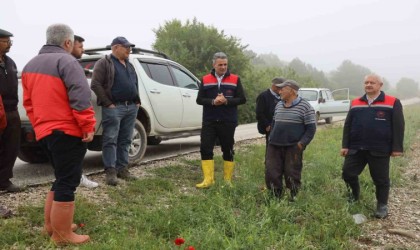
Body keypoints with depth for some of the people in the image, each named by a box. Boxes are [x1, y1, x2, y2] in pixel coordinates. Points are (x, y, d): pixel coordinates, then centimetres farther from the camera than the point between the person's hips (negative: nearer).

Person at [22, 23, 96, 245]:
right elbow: (80, 97, -21)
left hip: (44, 131, 9)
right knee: (67, 182, -1)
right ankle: (62, 235, 6)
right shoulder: (66, 61, -12)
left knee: (61, 178, 21)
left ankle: (50, 224, 29)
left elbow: (29, 102, 19)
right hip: (67, 132, -9)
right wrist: (88, 126, -17)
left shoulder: (31, 65, 16)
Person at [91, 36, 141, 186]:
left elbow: (136, 84, 28)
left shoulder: (129, 65, 22)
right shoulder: (104, 63, -2)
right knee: (110, 140, -5)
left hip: (131, 107, 7)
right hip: (114, 108, -7)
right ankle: (110, 171, -2)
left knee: (125, 140, 9)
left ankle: (122, 169, 16)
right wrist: (107, 103, -14)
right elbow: (95, 84, -10)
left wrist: (137, 101, 14)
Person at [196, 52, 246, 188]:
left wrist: (226, 101, -16)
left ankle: (227, 180, 18)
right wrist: (213, 101, -15)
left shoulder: (235, 79, 4)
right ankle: (208, 179, 2)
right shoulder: (205, 80, 7)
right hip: (209, 122, 1)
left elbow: (242, 99, 0)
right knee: (205, 149, -5)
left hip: (228, 122, -1)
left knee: (228, 151, 6)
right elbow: (199, 99, 4)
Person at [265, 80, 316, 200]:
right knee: (271, 173, 3)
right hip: (274, 146, 6)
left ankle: (293, 198, 16)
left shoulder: (305, 106, -6)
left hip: (293, 147, -5)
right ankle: (276, 198, 17)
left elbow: (311, 128, -7)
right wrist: (271, 139, 13)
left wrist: (301, 143, -15)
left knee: (291, 175, 1)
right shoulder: (279, 105, 14)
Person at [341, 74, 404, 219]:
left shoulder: (393, 103, -1)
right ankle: (355, 195, 31)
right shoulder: (355, 103, 9)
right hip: (356, 148, 3)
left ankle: (382, 206, 25)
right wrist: (345, 145, 4)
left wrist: (397, 147, -7)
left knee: (381, 179, 7)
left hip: (379, 150, -3)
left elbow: (398, 127, -3)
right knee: (347, 173, 4)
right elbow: (347, 125, 10)